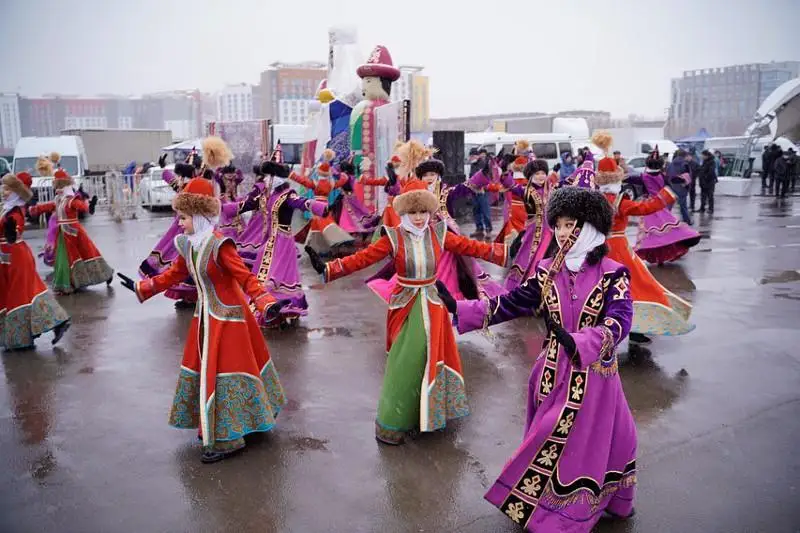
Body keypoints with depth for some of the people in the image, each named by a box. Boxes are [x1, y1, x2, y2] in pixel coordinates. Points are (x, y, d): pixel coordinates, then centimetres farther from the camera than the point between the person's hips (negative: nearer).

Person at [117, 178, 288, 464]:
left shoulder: (218, 244, -22)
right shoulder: (186, 245, 2)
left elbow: (245, 277, -25)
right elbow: (172, 275, 15)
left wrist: (266, 303, -36)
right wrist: (140, 287, 18)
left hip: (227, 317, -8)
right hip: (205, 316, 8)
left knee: (222, 371, -5)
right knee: (203, 368, 15)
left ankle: (227, 439, 5)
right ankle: (211, 426, 32)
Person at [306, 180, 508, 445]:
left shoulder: (438, 234, -3)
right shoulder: (393, 238, -11)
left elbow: (471, 247, -2)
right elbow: (362, 258, -18)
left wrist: (506, 252, -5)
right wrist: (328, 268, -29)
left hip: (432, 305, 3)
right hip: (406, 307, -3)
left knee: (432, 359, 13)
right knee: (406, 364, -1)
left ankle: (428, 413, 33)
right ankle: (390, 426, 12)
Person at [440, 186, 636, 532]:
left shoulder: (613, 274, -10)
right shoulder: (547, 272, 1)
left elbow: (620, 320, -24)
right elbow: (510, 304, -2)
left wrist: (576, 342, -41)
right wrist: (459, 308, -12)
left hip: (594, 374, -3)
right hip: (554, 373, 3)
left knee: (590, 443, 8)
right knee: (550, 444, 14)